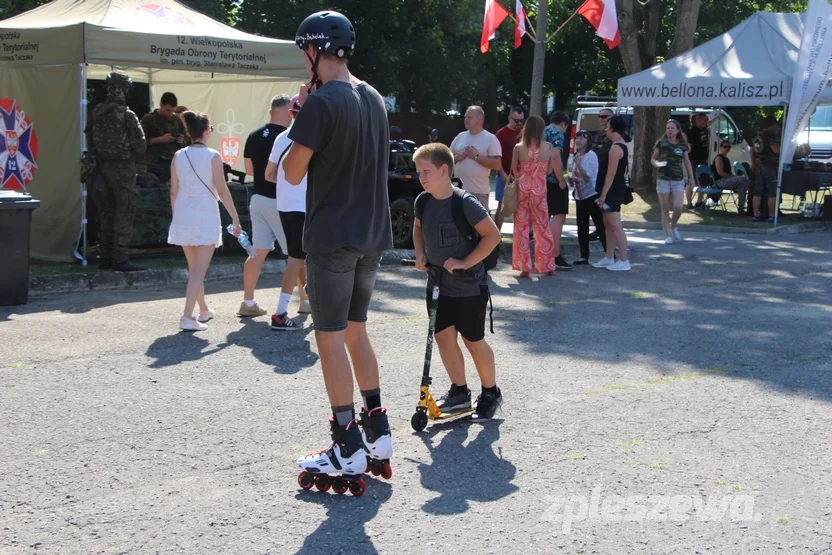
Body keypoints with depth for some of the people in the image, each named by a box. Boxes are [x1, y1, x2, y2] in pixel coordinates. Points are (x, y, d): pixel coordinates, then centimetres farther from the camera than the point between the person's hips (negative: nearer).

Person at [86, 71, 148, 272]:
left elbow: (89, 142, 9)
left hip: (102, 168, 6)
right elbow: (140, 145, -11)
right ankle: (119, 258, -4)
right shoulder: (127, 115, -15)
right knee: (124, 214, -1)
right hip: (123, 169, -6)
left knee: (106, 214, 13)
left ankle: (104, 257, 17)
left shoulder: (96, 113, 3)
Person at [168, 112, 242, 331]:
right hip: (205, 216, -5)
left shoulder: (179, 156, 5)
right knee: (199, 270, -5)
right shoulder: (212, 156, -7)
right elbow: (222, 190, -9)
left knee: (194, 268, 19)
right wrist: (235, 218, -4)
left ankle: (204, 310, 35)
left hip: (183, 216, 5)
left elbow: (174, 191, 6)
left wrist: (177, 216, 15)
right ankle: (188, 317, -15)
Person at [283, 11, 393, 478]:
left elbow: (293, 173, -13)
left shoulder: (321, 101, -15)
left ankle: (349, 447, 1)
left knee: (331, 337, -1)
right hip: (373, 236, 8)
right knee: (356, 330, 18)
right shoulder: (375, 100, 11)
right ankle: (378, 430, 21)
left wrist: (299, 116, 0)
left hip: (332, 237, -8)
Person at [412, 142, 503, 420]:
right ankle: (459, 392, 22)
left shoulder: (465, 203, -21)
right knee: (444, 337, 6)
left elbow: (492, 235, -19)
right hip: (438, 283, 6)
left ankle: (491, 393, 23)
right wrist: (420, 253, 3)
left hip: (468, 286, -6)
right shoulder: (423, 202, -1)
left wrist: (465, 262, -21)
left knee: (473, 341, 4)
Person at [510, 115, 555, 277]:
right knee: (542, 227, 13)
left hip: (522, 189, -1)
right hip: (539, 190, 1)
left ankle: (524, 267, 8)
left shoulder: (519, 147, -9)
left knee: (521, 227, 7)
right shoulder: (548, 148, -6)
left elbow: (514, 170, -3)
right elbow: (548, 171, 2)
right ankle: (547, 265, 18)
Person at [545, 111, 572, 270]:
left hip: (541, 180, 9)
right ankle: (556, 256, -12)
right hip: (553, 181, -9)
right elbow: (555, 156, -23)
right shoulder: (557, 134, -9)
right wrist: (561, 181, -18)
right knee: (558, 216, -7)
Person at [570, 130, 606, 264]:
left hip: (592, 195, -8)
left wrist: (578, 164, -23)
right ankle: (584, 256, 14)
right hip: (580, 196, 8)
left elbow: (588, 177, -17)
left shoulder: (591, 155, -11)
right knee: (582, 228, 9)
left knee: (601, 227, -4)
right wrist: (571, 177, 2)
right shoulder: (576, 156, 11)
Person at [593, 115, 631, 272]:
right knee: (608, 224, 16)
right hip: (616, 189, 11)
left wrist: (603, 194, -21)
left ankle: (624, 261, -9)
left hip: (613, 190, -11)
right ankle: (609, 258, 21)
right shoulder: (622, 146, 14)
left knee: (615, 226, -10)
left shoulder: (616, 148, -18)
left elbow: (611, 173, -22)